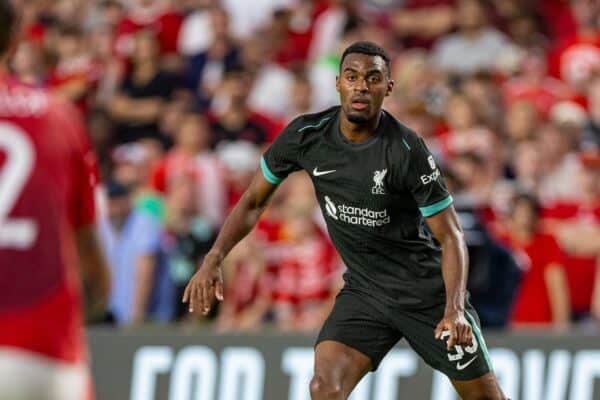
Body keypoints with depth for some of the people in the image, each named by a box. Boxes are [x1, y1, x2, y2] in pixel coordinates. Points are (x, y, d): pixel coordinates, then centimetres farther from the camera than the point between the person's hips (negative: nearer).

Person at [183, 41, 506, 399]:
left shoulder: (406, 150, -21)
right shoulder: (306, 135, -10)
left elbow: (451, 236, -16)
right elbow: (255, 201, 5)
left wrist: (454, 309, -31)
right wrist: (213, 260, -9)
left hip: (427, 290, -3)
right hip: (363, 289, 3)